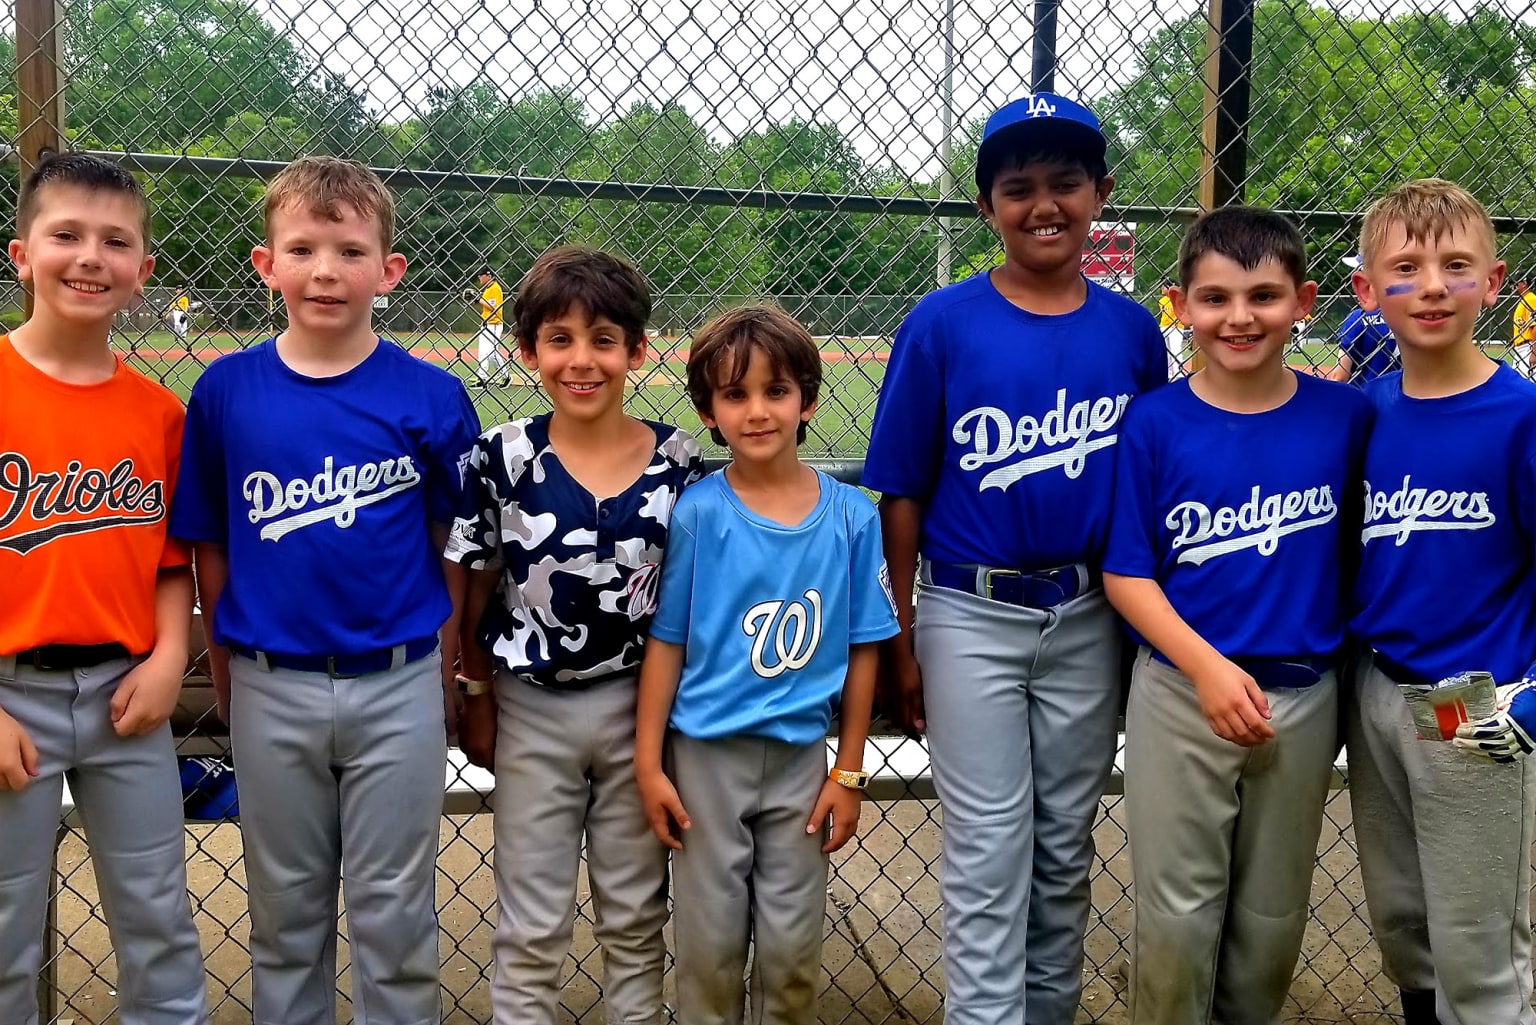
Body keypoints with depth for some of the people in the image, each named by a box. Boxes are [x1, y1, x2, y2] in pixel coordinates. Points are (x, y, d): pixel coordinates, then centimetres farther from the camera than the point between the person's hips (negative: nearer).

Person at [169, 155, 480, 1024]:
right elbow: (209, 544, 4)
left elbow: (454, 547, 0)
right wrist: (226, 680, 5)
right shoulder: (226, 390, -3)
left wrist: (440, 674, 1)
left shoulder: (431, 397, -7)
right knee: (286, 907, 17)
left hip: (396, 689, -1)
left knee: (395, 912, 10)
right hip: (271, 691, 2)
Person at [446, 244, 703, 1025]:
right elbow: (476, 590, -1)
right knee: (529, 930, 11)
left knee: (635, 918, 15)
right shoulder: (503, 457, -9)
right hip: (531, 708, -1)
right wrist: (477, 701, 1)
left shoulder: (676, 463, -7)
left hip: (638, 705, 1)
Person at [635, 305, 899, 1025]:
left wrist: (848, 772, 2)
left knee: (792, 948, 11)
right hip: (705, 753, -1)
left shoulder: (851, 516, -5)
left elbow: (861, 649, 0)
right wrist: (649, 762, -5)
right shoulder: (696, 513, -10)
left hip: (800, 755, 1)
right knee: (709, 943, 11)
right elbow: (666, 641, -5)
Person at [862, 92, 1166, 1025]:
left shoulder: (1133, 331, 0)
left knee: (1066, 846, 14)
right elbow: (902, 493, -4)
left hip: (1089, 621, 3)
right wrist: (901, 644, -3)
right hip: (972, 620, -3)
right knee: (989, 854, 2)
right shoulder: (943, 324, -7)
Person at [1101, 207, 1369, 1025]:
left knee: (1272, 915, 16)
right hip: (1182, 693, -2)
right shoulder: (1153, 423, -8)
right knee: (1177, 912, 7)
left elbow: (1357, 551, 6)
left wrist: (1352, 673, 0)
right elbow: (1126, 574, -7)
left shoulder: (1345, 416, -4)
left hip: (1302, 697, 2)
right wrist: (1208, 667, -17)